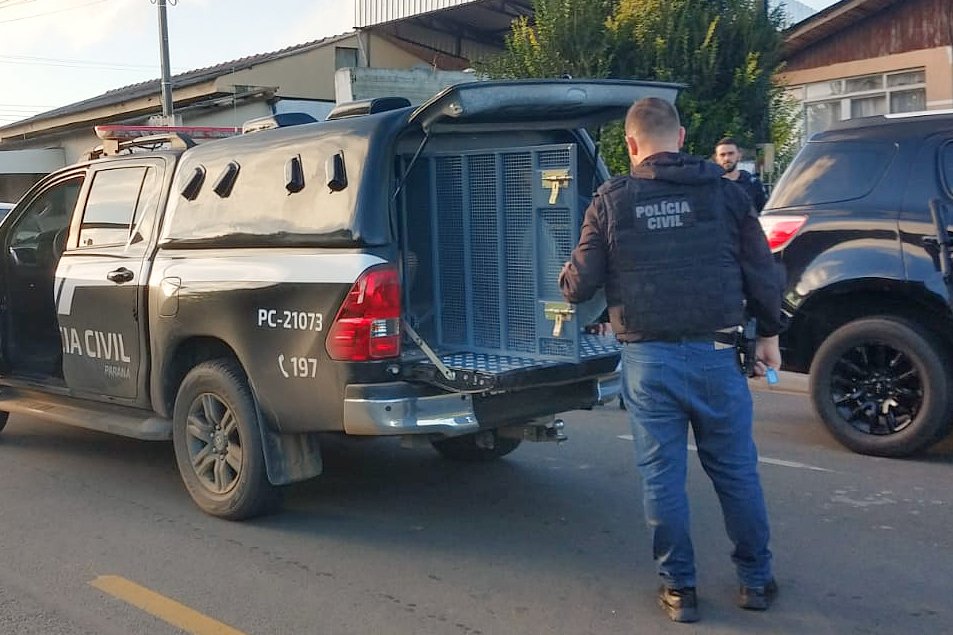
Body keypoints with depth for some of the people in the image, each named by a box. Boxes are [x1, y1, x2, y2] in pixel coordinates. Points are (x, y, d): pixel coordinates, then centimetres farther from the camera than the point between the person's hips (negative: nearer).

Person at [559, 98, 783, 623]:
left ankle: (679, 588, 18)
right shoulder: (723, 191, 1)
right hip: (714, 352, 1)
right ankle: (755, 579, 25)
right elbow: (762, 274, 3)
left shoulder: (611, 200, -1)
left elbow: (581, 283, -1)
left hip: (648, 358, -1)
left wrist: (564, 280, 23)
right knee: (736, 469, 14)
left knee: (662, 475, 9)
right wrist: (768, 334, 16)